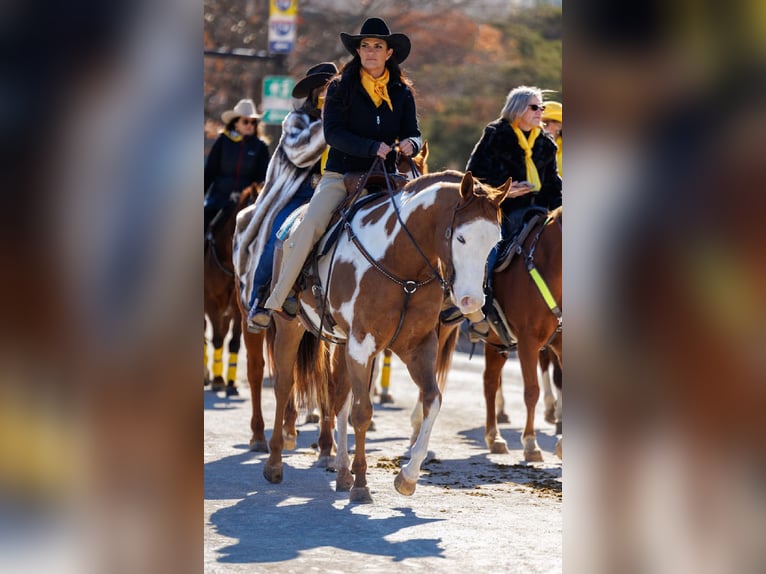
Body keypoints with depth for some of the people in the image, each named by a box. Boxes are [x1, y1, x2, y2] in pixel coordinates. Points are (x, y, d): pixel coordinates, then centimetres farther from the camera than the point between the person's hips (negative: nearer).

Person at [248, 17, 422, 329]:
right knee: (309, 226, -24)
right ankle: (274, 301, -19)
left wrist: (410, 144, -18)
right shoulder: (340, 89, 2)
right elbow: (333, 133, -9)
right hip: (340, 175, -3)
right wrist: (372, 147, -23)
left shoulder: (402, 93, 10)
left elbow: (412, 133, 8)